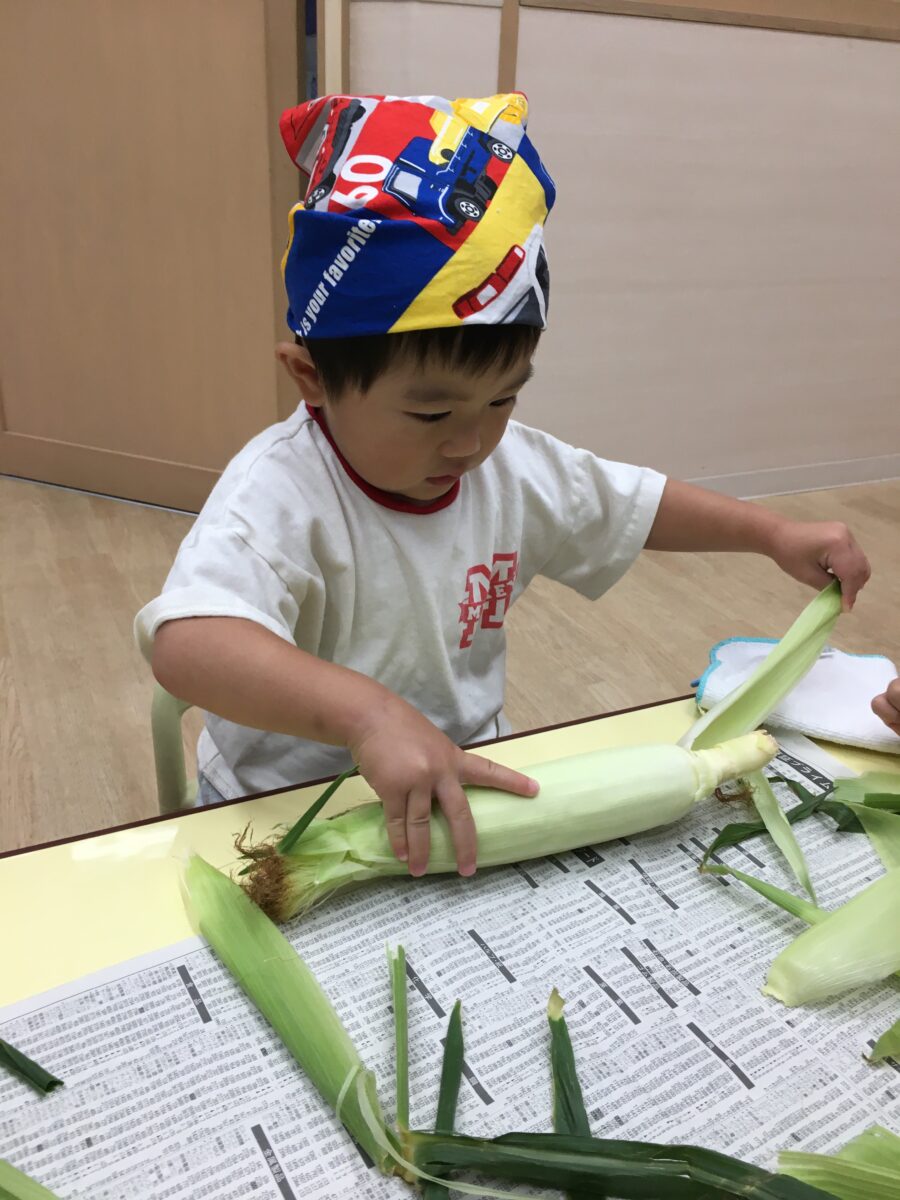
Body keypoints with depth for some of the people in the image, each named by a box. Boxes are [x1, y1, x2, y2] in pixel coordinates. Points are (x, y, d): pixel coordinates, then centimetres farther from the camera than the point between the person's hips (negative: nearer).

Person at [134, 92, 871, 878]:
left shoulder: (514, 467, -3)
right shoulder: (282, 492, -25)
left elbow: (637, 505, 13)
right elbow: (186, 643, -41)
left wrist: (774, 533, 7)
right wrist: (369, 712, -54)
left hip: (467, 793, 6)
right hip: (286, 814, -5)